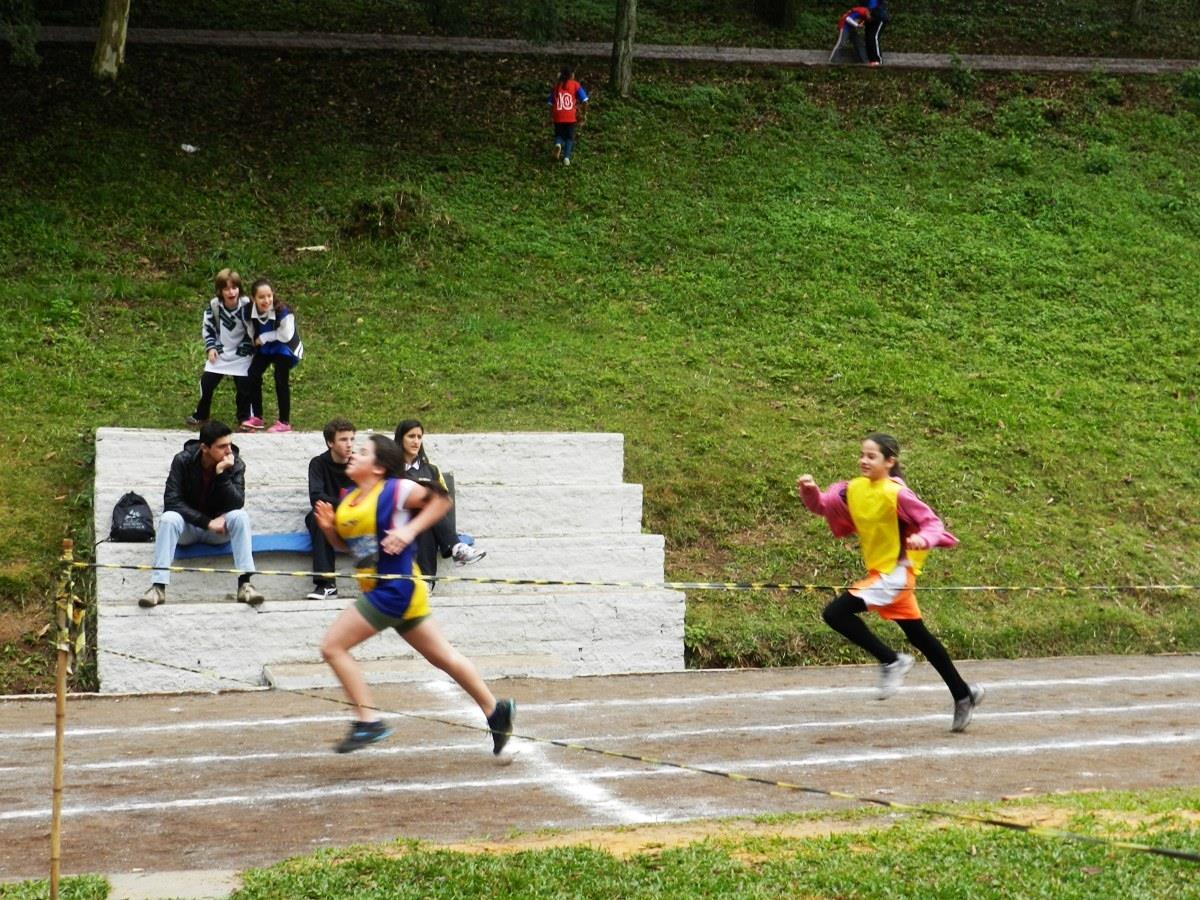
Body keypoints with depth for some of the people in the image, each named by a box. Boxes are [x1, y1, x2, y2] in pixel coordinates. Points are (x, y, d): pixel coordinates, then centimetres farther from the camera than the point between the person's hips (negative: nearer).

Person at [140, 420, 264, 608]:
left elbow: (237, 504, -22)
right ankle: (158, 586, -38)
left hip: (219, 526, 1)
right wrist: (207, 522, -26)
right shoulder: (183, 461, -15)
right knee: (169, 519, -33)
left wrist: (222, 473, -33)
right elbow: (172, 501, -20)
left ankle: (245, 583, -37)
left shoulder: (236, 465, -12)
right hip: (188, 525, -1)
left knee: (240, 517, -30)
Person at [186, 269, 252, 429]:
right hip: (219, 352, 2)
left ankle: (244, 417, 18)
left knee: (244, 386, -3)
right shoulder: (214, 305, -13)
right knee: (206, 382, 3)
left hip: (241, 354, -2)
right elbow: (207, 327, 2)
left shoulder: (247, 305, -21)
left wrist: (247, 348, -12)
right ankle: (201, 415, 23)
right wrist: (210, 347, -7)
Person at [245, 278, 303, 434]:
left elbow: (286, 336, -25)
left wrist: (264, 337, -20)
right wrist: (258, 341, -9)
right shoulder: (251, 311, -16)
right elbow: (252, 333, 4)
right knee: (253, 374, -3)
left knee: (281, 381, -8)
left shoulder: (282, 312, -32)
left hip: (284, 348, -5)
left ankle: (284, 422, 3)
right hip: (265, 347, 5)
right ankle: (256, 417, 10)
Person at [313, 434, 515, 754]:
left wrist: (410, 530, -16)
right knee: (442, 656, 14)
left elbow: (442, 499, -7)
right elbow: (346, 544, 22)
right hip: (381, 591, 9)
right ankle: (495, 710, 23)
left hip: (396, 588, -9)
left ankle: (368, 721, -5)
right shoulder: (348, 500, 12)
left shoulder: (394, 490, -12)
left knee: (332, 646, -9)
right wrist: (329, 528, 2)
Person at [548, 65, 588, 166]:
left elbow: (550, 103, 9)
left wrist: (551, 117, 18)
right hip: (571, 117, -1)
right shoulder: (575, 85, 1)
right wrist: (584, 114, 5)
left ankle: (558, 144, -13)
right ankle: (566, 157, -3)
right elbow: (584, 101, -6)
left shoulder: (556, 86, 9)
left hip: (558, 117, 1)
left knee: (559, 135, 20)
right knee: (569, 137, 13)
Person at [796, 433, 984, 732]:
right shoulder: (853, 489, 4)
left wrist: (923, 539, -38)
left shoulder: (897, 494, -17)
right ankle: (963, 694, 28)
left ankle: (891, 661, -6)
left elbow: (932, 522, -17)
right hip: (879, 572, 8)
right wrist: (810, 492, -12)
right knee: (919, 637, 17)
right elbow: (824, 506, 9)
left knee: (836, 613, -18)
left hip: (895, 573, -8)